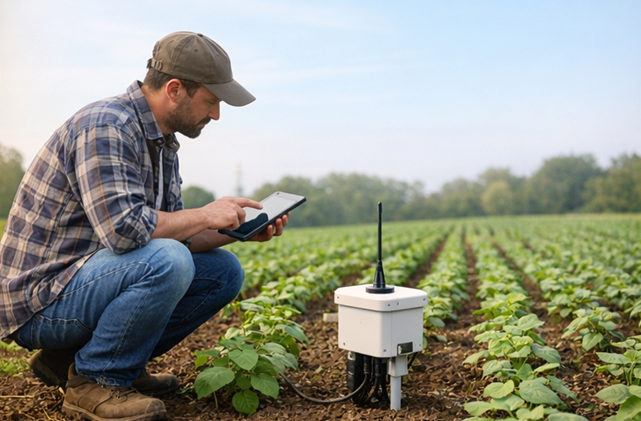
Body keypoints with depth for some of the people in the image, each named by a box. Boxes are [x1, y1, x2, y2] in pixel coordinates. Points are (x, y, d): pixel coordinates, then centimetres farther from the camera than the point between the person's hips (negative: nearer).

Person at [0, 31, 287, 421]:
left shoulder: (162, 144, 9)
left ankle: (74, 356, 8)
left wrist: (239, 230, -2)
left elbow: (170, 233, 11)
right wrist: (205, 216, -18)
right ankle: (94, 382, -8)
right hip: (41, 299, -9)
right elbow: (123, 229, -31)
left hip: (92, 277, 10)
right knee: (167, 262, -33)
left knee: (225, 272, 2)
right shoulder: (105, 126, -21)